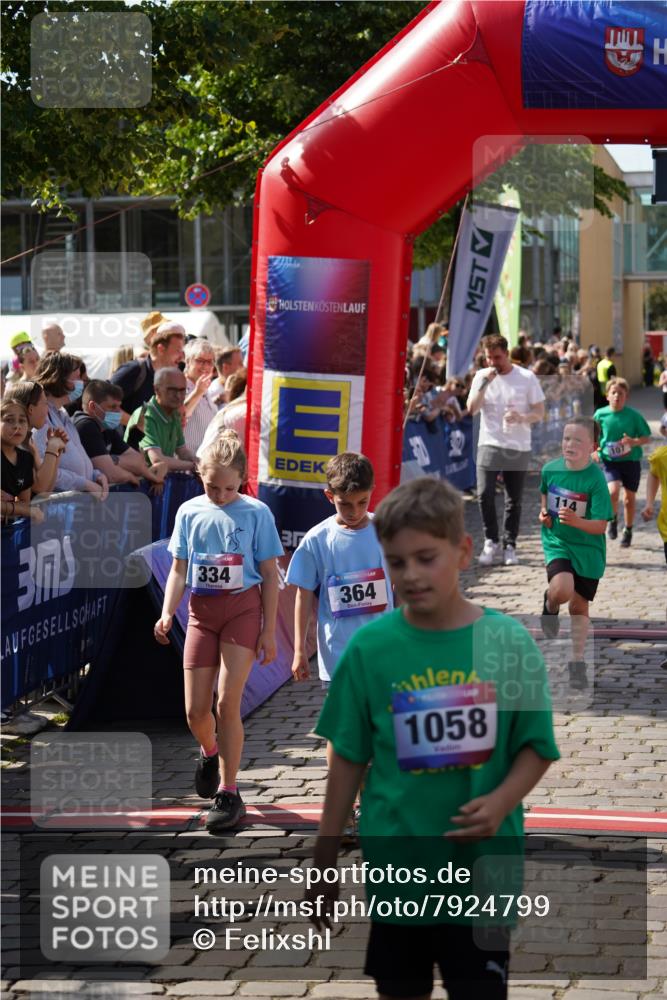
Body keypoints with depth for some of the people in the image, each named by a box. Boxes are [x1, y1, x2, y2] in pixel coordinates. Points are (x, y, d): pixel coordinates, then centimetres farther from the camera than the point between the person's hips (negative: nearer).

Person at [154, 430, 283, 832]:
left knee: (228, 702, -12)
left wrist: (269, 631, -4)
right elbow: (179, 570, 8)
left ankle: (228, 794, -2)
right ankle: (210, 753, 39)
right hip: (202, 612, 3)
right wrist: (167, 614, -7)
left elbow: (270, 575, -2)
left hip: (243, 608, -3)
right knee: (195, 711, 3)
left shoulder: (256, 513, -5)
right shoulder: (190, 512, 3)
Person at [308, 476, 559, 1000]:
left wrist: (501, 803, -18)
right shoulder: (370, 646, -7)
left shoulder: (509, 641, -8)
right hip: (397, 868, 1)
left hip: (483, 869, -1)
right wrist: (324, 864, 4)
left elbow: (536, 748, 1)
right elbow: (349, 761, 1)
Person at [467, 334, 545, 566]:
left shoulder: (527, 378, 0)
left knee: (514, 501, 5)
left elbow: (539, 412, 1)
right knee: (485, 494, -13)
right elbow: (471, 408, -6)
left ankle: (509, 545, 15)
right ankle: (491, 542, 0)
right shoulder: (482, 376, 4)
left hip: (518, 448, 0)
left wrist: (521, 418, -19)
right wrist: (485, 382, -16)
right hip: (489, 444, 0)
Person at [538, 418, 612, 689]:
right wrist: (543, 512, 0)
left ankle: (577, 662, 24)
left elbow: (600, 526, -18)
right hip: (556, 542, 1)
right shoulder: (550, 469, -7)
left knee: (579, 605, 8)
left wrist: (576, 520, -35)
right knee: (562, 589, -26)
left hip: (588, 549, -1)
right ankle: (550, 605, 12)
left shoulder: (595, 479, -17)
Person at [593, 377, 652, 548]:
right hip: (609, 460, 0)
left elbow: (647, 438, -2)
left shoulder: (634, 415, -7)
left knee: (629, 497, 9)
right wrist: (594, 450, -8)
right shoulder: (600, 414, -4)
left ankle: (628, 530, 31)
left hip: (631, 460, 1)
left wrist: (634, 441, -22)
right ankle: (613, 519, 7)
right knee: (613, 491, -23)